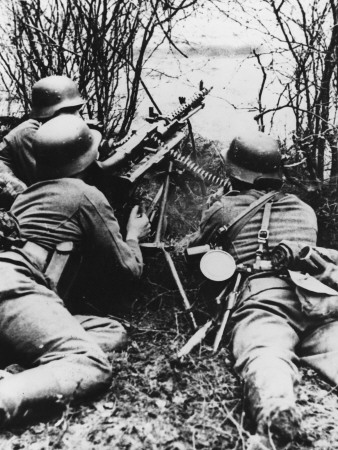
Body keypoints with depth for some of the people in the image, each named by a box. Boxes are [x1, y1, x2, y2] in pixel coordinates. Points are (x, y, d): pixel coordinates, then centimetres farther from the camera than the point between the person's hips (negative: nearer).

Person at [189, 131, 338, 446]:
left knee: (264, 352, -25)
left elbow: (193, 252, 39)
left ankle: (275, 408, -59)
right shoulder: (305, 210, 35)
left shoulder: (224, 209, 24)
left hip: (263, 296, -3)